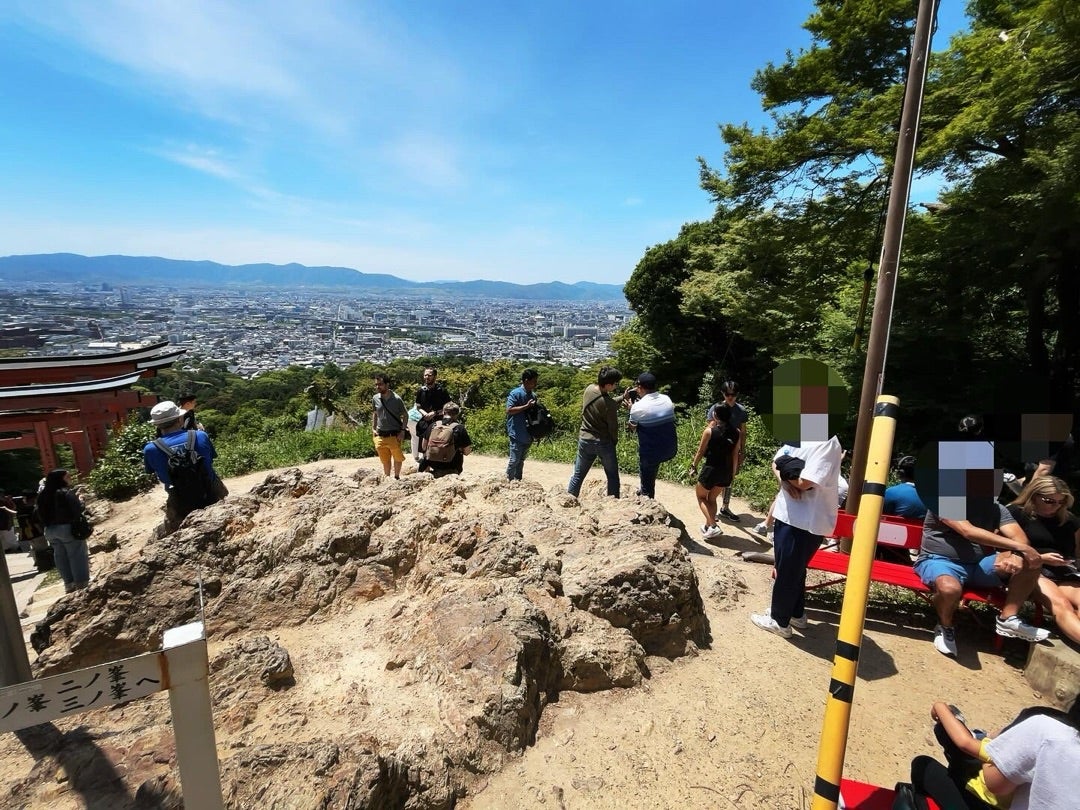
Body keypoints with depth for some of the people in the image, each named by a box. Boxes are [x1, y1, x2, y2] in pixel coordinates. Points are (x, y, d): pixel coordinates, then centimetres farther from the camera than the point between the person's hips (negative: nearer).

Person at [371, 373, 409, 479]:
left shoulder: (396, 399, -10)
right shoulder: (375, 399, 0)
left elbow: (405, 415, -2)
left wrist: (402, 430, -9)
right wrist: (373, 429, 7)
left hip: (394, 435, -3)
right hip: (380, 435, 3)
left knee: (397, 458, 10)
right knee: (385, 460, 14)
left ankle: (397, 477, 28)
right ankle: (386, 478, 30)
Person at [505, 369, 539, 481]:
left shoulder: (533, 395, 11)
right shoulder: (515, 394, -11)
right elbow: (509, 410, -19)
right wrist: (527, 406, -21)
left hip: (528, 434, 7)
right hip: (517, 434, -7)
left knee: (521, 460, 15)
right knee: (514, 459, -3)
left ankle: (518, 480, 24)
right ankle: (509, 480, 10)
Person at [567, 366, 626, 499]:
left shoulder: (589, 389, -6)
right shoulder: (609, 404, -24)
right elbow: (613, 427, -12)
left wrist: (623, 397, 6)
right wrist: (614, 442, 7)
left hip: (585, 440, 5)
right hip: (604, 443, -5)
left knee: (577, 475, 14)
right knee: (612, 475, 14)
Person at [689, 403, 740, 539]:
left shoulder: (709, 431, -14)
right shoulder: (736, 432, -2)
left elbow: (700, 451, -5)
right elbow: (735, 455, 2)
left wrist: (694, 466, 9)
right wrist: (733, 473, 13)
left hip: (711, 469, -5)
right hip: (726, 471, 5)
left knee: (701, 496, 17)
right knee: (712, 498, 24)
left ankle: (712, 526, 3)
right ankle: (708, 526, 29)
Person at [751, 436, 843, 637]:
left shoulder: (827, 443, -21)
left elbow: (805, 482, -27)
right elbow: (777, 462, 8)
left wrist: (785, 471, -8)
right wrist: (786, 480, -13)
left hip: (807, 521, -8)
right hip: (787, 515, 8)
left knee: (787, 572, 8)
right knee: (793, 570, 23)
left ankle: (779, 621, 26)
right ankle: (796, 614, 41)